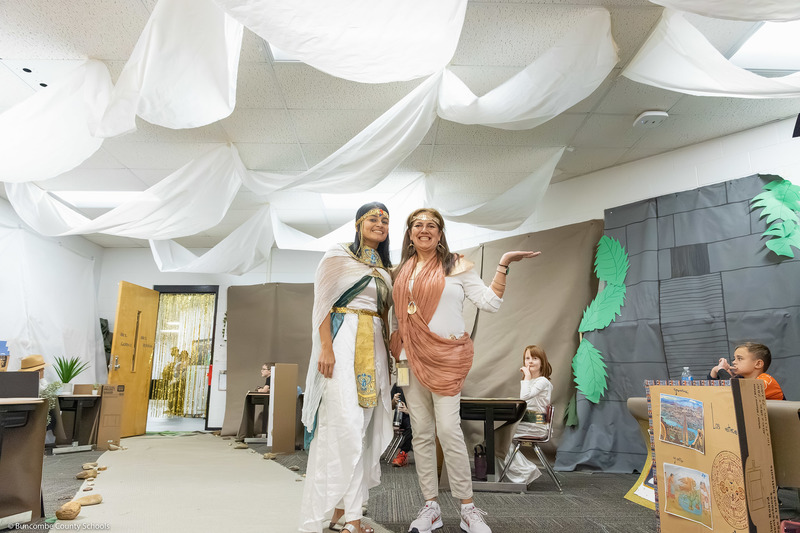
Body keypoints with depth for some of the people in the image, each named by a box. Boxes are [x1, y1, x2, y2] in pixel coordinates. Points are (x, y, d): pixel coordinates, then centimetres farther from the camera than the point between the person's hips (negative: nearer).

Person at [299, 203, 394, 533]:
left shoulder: (385, 269, 19)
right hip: (344, 341, -7)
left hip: (374, 347, 7)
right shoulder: (338, 256, 1)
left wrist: (388, 350, 13)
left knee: (362, 428, 7)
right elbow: (322, 303, -7)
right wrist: (326, 348, -16)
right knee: (344, 423, -11)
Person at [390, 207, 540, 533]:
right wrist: (393, 354, 14)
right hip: (412, 358, 4)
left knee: (448, 429, -11)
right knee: (421, 433, 6)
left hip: (446, 358, -4)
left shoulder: (456, 266, 3)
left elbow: (489, 302, -1)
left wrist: (503, 266, -8)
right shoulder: (402, 272, 14)